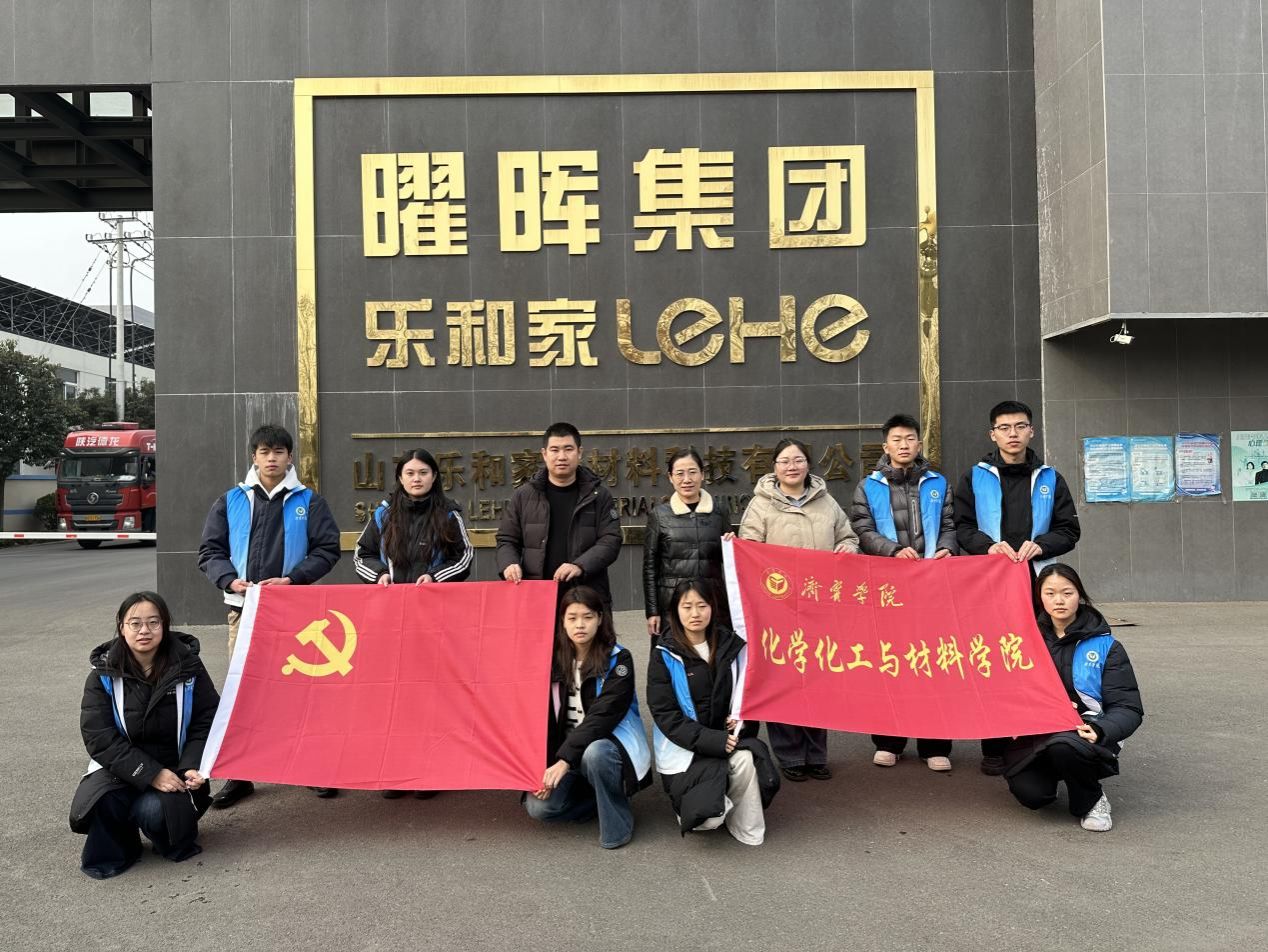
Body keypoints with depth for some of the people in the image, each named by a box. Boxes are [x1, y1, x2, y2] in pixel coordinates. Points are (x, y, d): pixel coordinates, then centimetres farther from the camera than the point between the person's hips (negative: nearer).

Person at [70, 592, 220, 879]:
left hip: (174, 769, -1)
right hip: (121, 767, 1)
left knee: (153, 811, -29)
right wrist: (150, 774, -22)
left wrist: (192, 769, -19)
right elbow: (100, 738, -12)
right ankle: (113, 852, 4)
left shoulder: (188, 667, -5)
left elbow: (206, 724, -2)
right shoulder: (104, 675, -6)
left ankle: (177, 839, 7)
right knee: (102, 801, -30)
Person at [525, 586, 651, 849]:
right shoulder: (555, 659, 2)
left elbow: (602, 716, -20)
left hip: (611, 744, -4)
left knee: (594, 753, -38)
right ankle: (603, 797, 4)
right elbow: (546, 718, 2)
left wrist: (565, 760, -27)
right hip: (566, 748, 4)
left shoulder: (617, 659, -10)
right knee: (538, 806, -20)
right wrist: (546, 767, -9)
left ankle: (617, 820, -13)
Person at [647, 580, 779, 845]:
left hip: (728, 736, 4)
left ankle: (748, 831, -4)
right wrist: (712, 741, -20)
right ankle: (690, 802, 15)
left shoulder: (731, 646, 3)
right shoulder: (664, 655, -8)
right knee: (709, 818, -22)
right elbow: (665, 714, -12)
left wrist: (741, 720, -9)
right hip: (684, 746, -3)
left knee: (746, 760, -30)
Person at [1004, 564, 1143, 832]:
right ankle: (1050, 772, 13)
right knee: (1029, 793, -26)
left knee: (1063, 745, -38)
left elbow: (1129, 708, -5)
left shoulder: (1105, 646, 0)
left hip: (1083, 733, -2)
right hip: (1036, 734, 2)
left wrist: (1100, 730, -26)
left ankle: (1091, 802, -6)